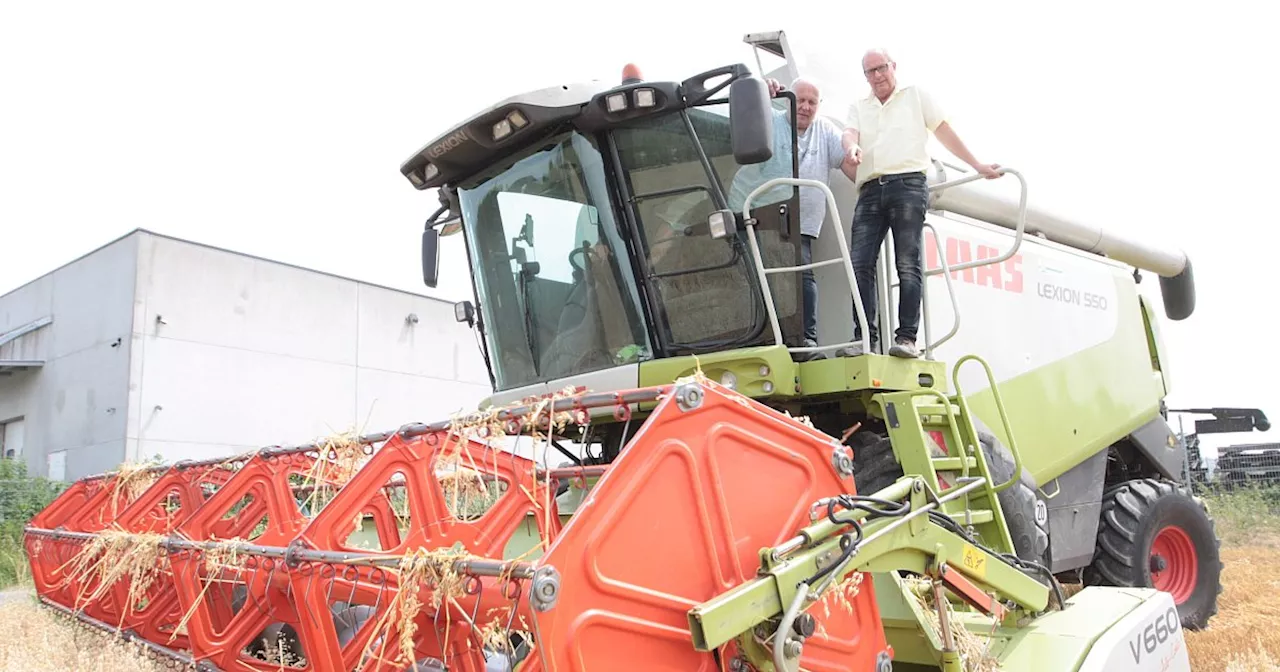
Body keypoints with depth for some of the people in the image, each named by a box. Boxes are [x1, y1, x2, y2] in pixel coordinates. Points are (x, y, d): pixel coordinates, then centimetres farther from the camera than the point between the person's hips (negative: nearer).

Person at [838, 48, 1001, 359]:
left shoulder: (916, 95, 19)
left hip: (908, 184, -3)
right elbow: (849, 133, 5)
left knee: (909, 264, -10)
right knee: (860, 264, -8)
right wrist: (851, 148, -20)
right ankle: (865, 337, -8)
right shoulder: (858, 107, 25)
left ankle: (907, 337, -13)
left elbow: (944, 131, 14)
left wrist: (977, 165, 10)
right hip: (870, 190, 3)